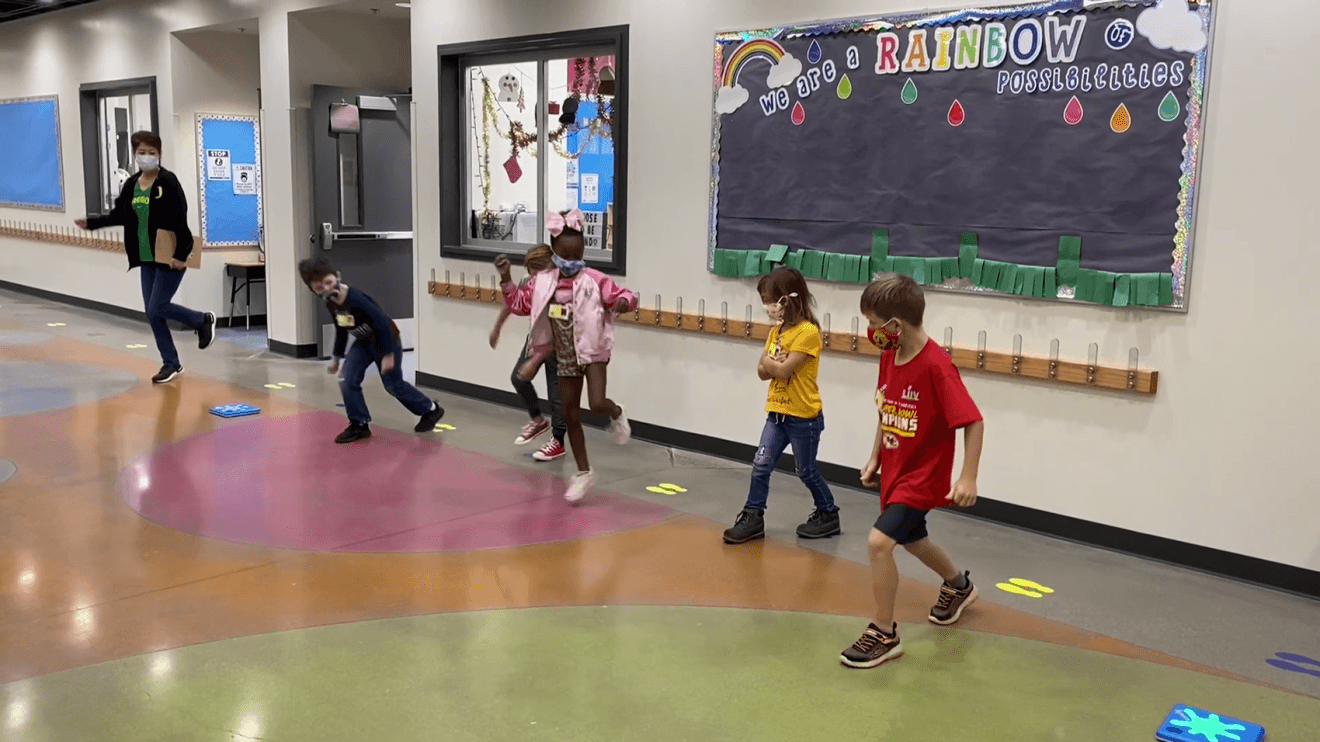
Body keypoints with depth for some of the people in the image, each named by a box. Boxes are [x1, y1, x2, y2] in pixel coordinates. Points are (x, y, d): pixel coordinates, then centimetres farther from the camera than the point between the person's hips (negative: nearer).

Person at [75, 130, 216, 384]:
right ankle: (171, 363, 20)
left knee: (157, 309, -7)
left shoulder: (168, 182, -13)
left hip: (169, 258, -7)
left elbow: (180, 220, -19)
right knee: (152, 312, 8)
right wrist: (91, 223, 14)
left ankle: (204, 320, 18)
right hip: (147, 259, 7)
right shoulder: (131, 184, 7)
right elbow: (120, 215, 21)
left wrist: (181, 255, -24)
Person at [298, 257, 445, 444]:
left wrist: (388, 355, -27)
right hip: (363, 343, 7)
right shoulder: (330, 303, -6)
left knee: (393, 385, 4)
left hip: (386, 339, -7)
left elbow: (383, 324, -30)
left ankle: (431, 409, 25)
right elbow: (341, 331, 11)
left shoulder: (355, 298, -33)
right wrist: (337, 357, 18)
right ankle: (360, 425, 6)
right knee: (348, 381, -7)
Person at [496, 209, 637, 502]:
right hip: (566, 356, 4)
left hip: (592, 351, -4)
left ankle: (616, 415, 18)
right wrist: (506, 278, -4)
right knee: (570, 414, 9)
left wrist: (623, 302, -35)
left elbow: (625, 295, -12)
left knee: (598, 404, -23)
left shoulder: (595, 280, -14)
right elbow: (520, 304, 7)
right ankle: (583, 472, 24)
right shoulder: (543, 283, -2)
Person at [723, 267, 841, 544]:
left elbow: (783, 370, -24)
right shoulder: (776, 331, 9)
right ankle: (753, 517, 10)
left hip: (804, 417, -7)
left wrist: (770, 362, -6)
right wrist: (777, 365, -14)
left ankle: (828, 514, 27)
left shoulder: (808, 333, -18)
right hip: (777, 412, 7)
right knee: (760, 465, 1)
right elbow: (762, 372, 6)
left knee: (807, 471, 8)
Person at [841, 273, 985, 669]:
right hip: (894, 472, 9)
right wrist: (874, 458, 12)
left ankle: (884, 634, -1)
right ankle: (959, 585, 56)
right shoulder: (889, 357, -1)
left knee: (879, 541, -19)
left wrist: (968, 477, -26)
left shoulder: (936, 365, -25)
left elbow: (973, 421, -22)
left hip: (922, 476, -9)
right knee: (912, 540, 26)